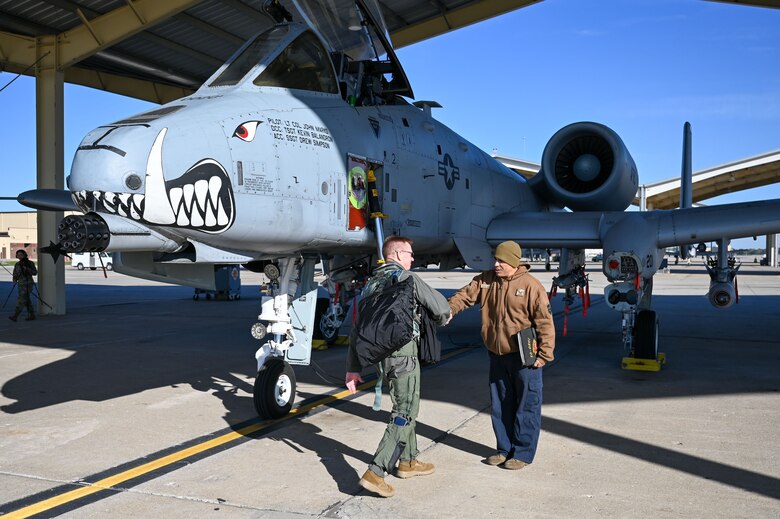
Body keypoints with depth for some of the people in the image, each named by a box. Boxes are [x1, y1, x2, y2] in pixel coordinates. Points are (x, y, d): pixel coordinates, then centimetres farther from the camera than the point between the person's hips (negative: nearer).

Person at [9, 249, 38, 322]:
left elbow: (35, 272, -8)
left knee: (21, 300, -11)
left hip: (28, 284, -6)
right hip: (20, 284, 6)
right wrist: (15, 281, -5)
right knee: (27, 300, 9)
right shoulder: (17, 264, 11)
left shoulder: (30, 263, -3)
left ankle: (15, 316, -15)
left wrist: (27, 269, -21)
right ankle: (32, 315, 16)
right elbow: (15, 275, 13)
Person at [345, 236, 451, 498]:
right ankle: (375, 472, -9)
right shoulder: (408, 278, -6)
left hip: (379, 355, 8)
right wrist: (442, 319, 19)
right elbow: (440, 306, -7)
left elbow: (358, 327, 13)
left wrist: (353, 367, 15)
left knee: (404, 406, 23)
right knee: (405, 413, -2)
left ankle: (408, 461, 35)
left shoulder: (371, 284, 15)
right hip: (403, 352, -8)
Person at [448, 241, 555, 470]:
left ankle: (523, 453, 16)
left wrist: (544, 354, -14)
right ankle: (505, 449, 29)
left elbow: (545, 322, -13)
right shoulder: (486, 280, 3)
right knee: (500, 405, 15)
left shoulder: (530, 285, -14)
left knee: (526, 406, 3)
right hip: (497, 355, 6)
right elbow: (465, 295, -2)